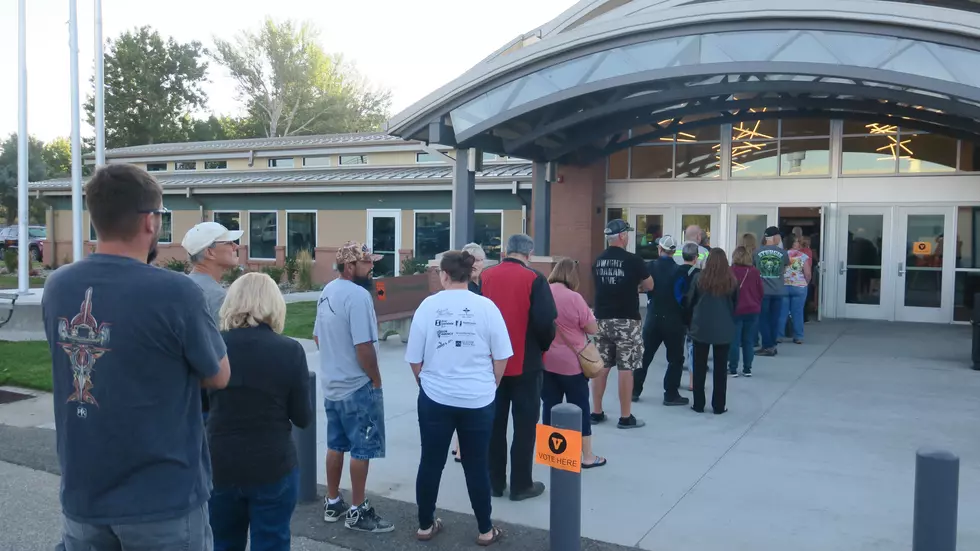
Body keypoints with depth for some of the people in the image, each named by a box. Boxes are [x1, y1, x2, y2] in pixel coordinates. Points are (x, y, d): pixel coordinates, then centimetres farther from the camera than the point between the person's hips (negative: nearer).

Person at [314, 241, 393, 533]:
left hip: (332, 384, 9)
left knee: (336, 445, 18)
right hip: (357, 387, -9)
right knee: (362, 449, 3)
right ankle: (357, 511, 13)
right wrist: (376, 380, -13)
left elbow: (318, 337, 15)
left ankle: (333, 503, 29)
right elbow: (363, 347, -25)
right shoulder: (358, 295, -22)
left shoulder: (327, 292, 7)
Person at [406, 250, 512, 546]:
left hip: (435, 398, 1)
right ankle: (485, 530, 22)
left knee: (431, 463, 14)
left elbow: (414, 359, 1)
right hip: (478, 400, 0)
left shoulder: (428, 306, -6)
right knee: (477, 466, 10)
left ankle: (425, 525, 28)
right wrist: (490, 385, 18)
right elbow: (501, 357, 0)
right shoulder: (486, 306, -7)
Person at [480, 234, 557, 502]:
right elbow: (545, 321, -15)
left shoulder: (486, 276, 0)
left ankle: (494, 482, 22)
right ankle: (520, 484, 13)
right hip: (525, 362, -4)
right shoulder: (534, 279, -12)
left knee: (494, 423, 14)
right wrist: (544, 346, 4)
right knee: (525, 424, 7)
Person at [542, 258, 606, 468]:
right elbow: (593, 329, -7)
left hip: (544, 361, 4)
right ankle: (587, 457, 16)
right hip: (571, 362, -4)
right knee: (580, 408, 7)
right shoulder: (574, 298, -14)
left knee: (549, 406, 12)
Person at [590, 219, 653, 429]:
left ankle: (596, 413, 17)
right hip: (626, 321, -5)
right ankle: (625, 417, 5)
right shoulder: (633, 260, -10)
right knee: (626, 368, 0)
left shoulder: (598, 261, 6)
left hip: (602, 319, 6)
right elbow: (650, 286, 2)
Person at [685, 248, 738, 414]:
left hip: (701, 327, -1)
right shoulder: (731, 281, -3)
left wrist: (693, 319, 17)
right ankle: (719, 406, 13)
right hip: (724, 329, 1)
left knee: (699, 367, 9)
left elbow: (690, 301, 2)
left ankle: (698, 404, 13)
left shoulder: (699, 278, -6)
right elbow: (735, 304, 8)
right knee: (720, 368, 8)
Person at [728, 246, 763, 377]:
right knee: (749, 341, 10)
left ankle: (733, 369, 4)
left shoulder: (731, 271, -10)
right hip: (753, 310, 3)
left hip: (736, 311, -3)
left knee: (734, 341, 3)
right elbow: (760, 291, 7)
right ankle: (747, 369, 12)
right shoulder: (755, 271, 0)